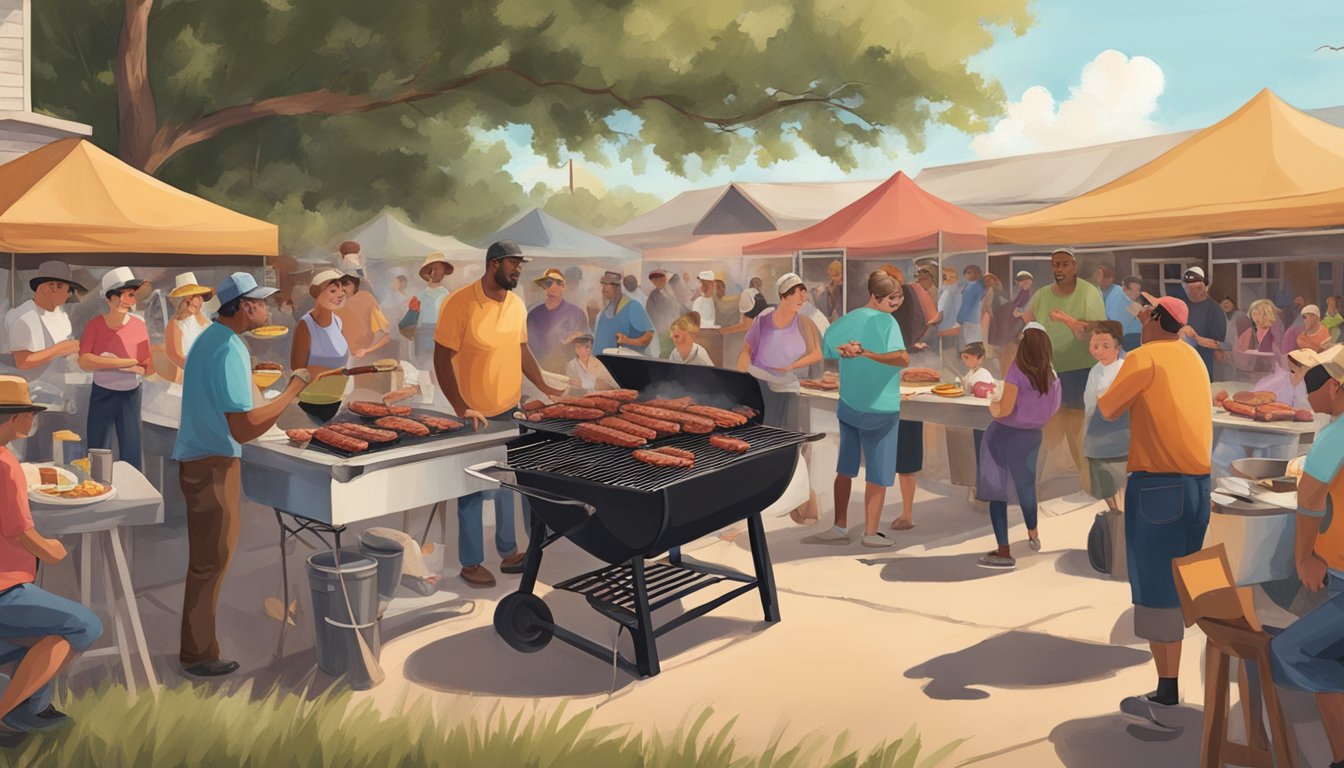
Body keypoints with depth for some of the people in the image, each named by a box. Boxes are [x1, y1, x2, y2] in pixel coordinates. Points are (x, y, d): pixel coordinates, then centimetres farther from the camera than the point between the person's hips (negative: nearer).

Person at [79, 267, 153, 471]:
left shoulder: (139, 326, -8)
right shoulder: (95, 324, -7)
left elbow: (149, 368, -9)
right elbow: (84, 361, -19)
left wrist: (103, 362, -16)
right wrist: (129, 363, -23)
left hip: (130, 396, 0)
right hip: (101, 395, 0)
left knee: (131, 457, 5)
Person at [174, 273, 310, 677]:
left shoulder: (210, 337, 9)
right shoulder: (230, 351, -23)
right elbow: (244, 429, -29)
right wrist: (293, 389, -25)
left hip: (202, 458, 11)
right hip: (213, 466, -11)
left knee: (209, 558, 22)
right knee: (211, 563, 1)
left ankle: (197, 643, 37)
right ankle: (198, 655, 14)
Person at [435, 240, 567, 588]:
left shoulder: (516, 304, 4)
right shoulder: (460, 303, -16)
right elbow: (442, 359, -16)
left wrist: (544, 387, 8)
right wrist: (461, 407, -22)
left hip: (511, 410, 6)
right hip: (475, 415, -6)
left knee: (508, 483, 16)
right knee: (472, 489, 7)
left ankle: (508, 552, 32)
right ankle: (470, 563, 21)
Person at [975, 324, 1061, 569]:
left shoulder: (1017, 372, -19)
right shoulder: (1052, 375, -2)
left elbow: (1004, 409, -20)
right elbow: (1049, 408, 7)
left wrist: (991, 405, 0)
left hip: (1005, 436, -6)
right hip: (1031, 436, 6)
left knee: (997, 491, -2)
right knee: (1025, 485, 27)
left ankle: (1004, 552, -5)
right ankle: (1033, 535, 45)